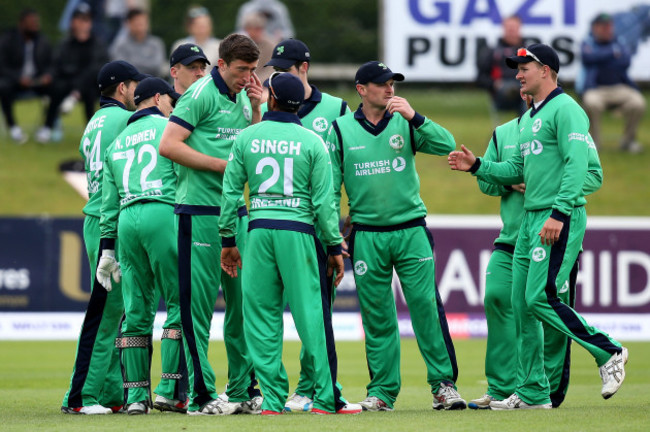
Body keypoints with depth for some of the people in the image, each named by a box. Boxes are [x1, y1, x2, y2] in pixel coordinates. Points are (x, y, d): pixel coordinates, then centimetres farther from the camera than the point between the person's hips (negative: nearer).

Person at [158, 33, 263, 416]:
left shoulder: (243, 98, 14)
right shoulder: (202, 94, -9)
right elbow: (168, 145, -15)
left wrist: (257, 109, 5)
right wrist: (221, 164, -14)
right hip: (201, 212, -8)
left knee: (242, 301, 9)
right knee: (199, 305, -4)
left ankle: (242, 390, 17)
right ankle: (201, 395, -3)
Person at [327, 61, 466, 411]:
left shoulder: (404, 124, 6)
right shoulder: (341, 130, 4)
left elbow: (447, 146, -7)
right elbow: (330, 186, 6)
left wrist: (414, 117, -16)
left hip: (411, 231, 0)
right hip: (366, 235, 0)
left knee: (427, 306, -6)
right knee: (376, 316, 3)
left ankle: (444, 383, -2)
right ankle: (382, 390, 10)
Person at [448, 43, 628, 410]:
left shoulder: (565, 109, -9)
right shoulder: (529, 118, 21)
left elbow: (577, 164, -19)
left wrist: (559, 214, -26)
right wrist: (476, 166, 14)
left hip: (560, 219, -10)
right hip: (530, 219, 10)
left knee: (540, 299, -17)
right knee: (522, 304, 7)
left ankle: (609, 352, -4)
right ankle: (532, 392, 11)